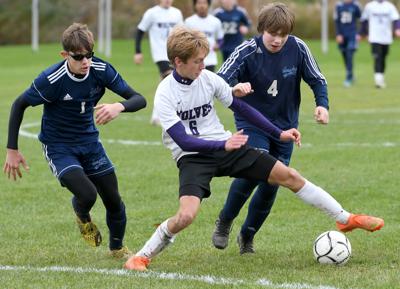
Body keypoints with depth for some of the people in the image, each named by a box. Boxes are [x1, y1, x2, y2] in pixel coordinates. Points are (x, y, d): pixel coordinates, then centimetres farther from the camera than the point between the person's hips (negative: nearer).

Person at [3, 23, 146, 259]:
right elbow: (19, 105, -11)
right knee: (87, 194, -24)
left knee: (114, 200, 5)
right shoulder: (51, 80, -26)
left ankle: (117, 248, 33)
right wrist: (12, 150, -9)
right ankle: (83, 218, 15)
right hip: (58, 147, -4)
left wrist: (119, 107, -39)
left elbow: (139, 100, -15)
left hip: (89, 141, 4)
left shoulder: (101, 70, -16)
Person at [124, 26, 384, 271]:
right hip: (192, 157, -5)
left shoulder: (208, 78, -4)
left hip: (225, 145, 5)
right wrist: (223, 145, -36)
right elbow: (183, 141, -23)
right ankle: (143, 256, -5)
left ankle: (345, 219, 15)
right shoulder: (165, 94, -17)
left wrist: (279, 133, 7)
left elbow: (241, 107, 8)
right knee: (186, 215, -30)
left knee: (289, 176, 1)